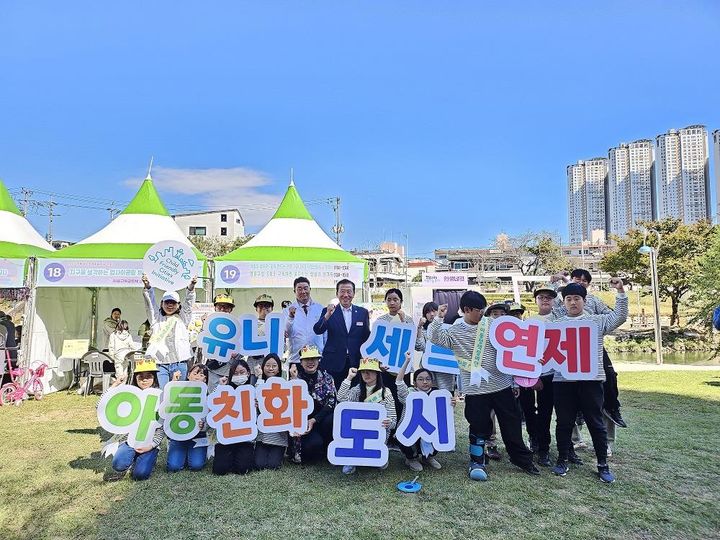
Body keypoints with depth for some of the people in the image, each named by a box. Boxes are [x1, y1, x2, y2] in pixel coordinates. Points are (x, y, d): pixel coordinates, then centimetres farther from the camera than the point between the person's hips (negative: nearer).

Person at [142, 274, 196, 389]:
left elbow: (188, 302, 3)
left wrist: (191, 287, -13)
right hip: (160, 363, 0)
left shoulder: (182, 318, 14)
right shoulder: (157, 318, 16)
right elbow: (150, 303, 5)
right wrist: (147, 287, -11)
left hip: (179, 363, 0)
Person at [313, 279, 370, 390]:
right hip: (334, 363, -1)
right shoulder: (328, 311, 3)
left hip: (356, 363, 2)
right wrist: (328, 315, -25)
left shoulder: (363, 312, 8)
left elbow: (367, 337, 11)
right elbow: (317, 330, -10)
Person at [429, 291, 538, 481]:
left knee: (512, 424, 12)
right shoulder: (455, 331, -1)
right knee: (478, 427, 6)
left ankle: (523, 459, 29)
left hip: (502, 385, 2)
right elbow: (435, 338, -12)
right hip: (475, 389, -2)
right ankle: (477, 462, 23)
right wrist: (439, 318, -19)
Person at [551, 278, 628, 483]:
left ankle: (603, 465, 19)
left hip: (591, 379, -1)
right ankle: (562, 460, 22)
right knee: (564, 422, 9)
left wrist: (620, 292, -12)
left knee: (596, 423, 7)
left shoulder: (597, 321, 7)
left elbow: (620, 317, -3)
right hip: (563, 380, 1)